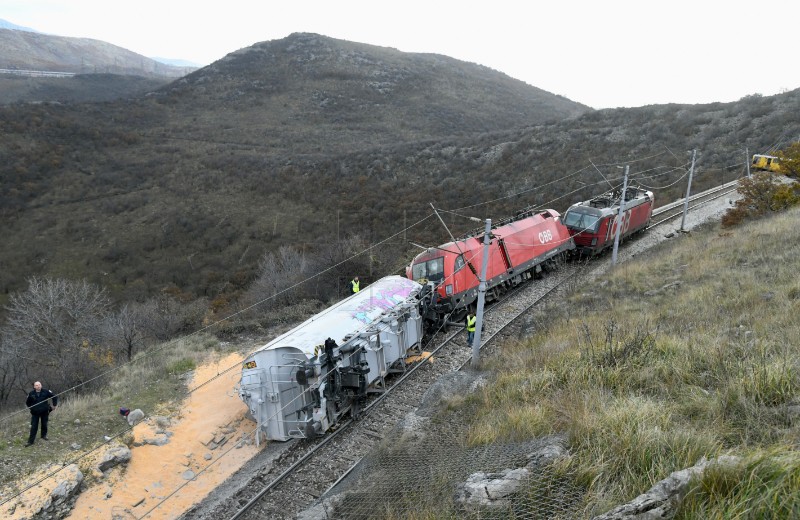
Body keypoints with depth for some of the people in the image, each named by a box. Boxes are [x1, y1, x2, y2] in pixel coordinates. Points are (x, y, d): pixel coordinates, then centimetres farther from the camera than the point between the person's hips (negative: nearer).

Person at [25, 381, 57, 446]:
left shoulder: (46, 392, -7)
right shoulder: (31, 394, -4)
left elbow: (55, 396, 2)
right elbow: (27, 402, 14)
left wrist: (54, 405, 1)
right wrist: (31, 408, 8)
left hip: (44, 412, 0)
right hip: (35, 413, 0)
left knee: (44, 425, 9)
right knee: (34, 427, -2)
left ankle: (44, 436, 32)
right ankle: (30, 441, 3)